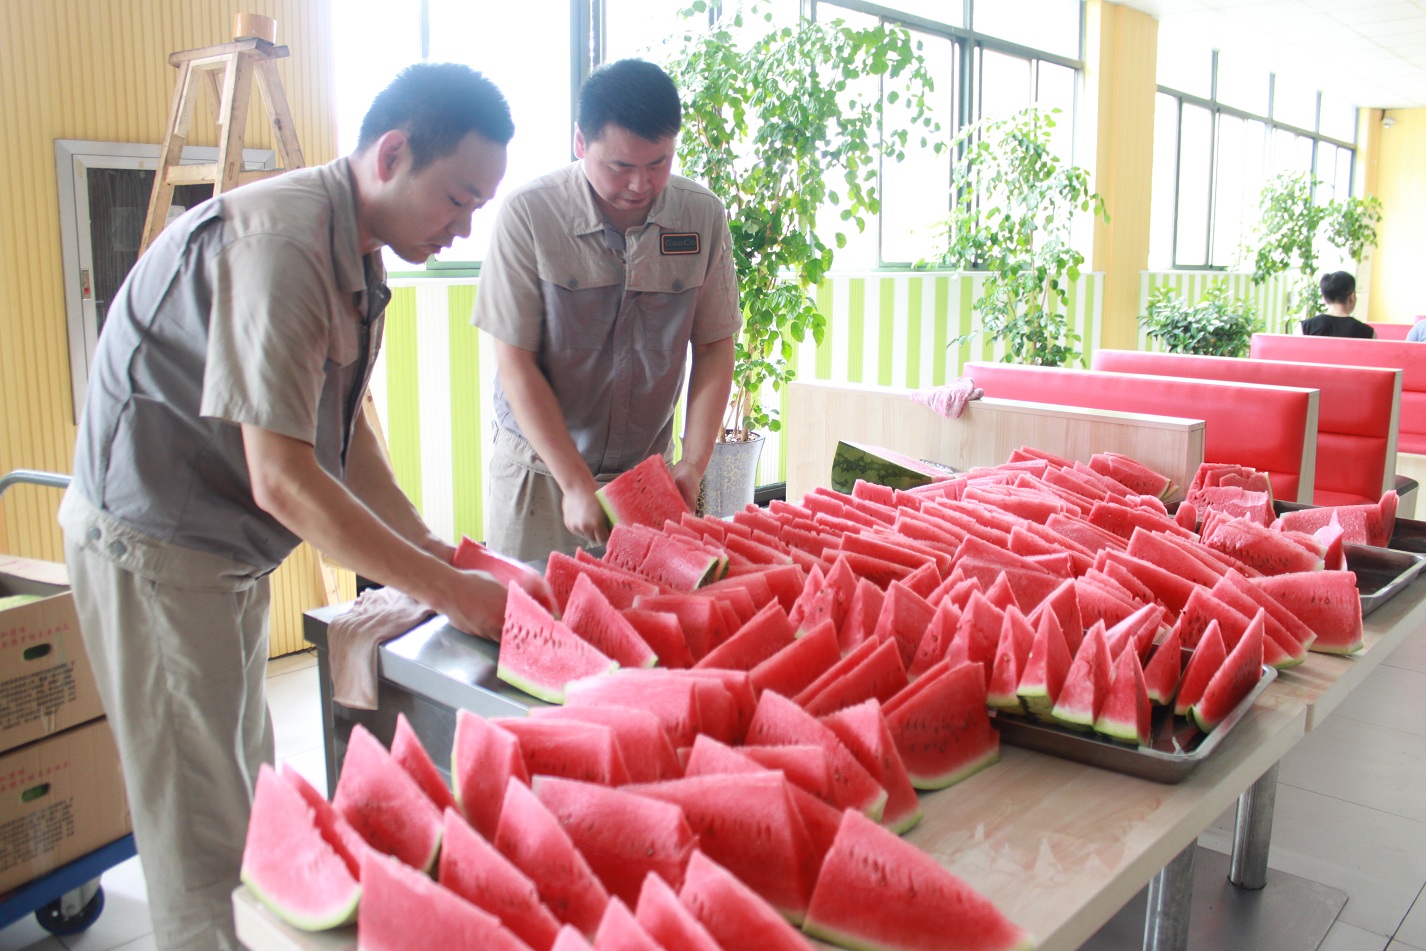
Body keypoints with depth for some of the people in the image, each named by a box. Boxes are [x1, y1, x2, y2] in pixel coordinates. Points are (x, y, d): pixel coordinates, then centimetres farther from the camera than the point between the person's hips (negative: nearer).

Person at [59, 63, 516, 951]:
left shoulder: (355, 254, 5)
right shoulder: (279, 245, -26)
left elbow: (344, 430, 11)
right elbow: (283, 481, -29)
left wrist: (424, 542, 1)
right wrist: (443, 588, -23)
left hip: (226, 544, 10)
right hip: (153, 543, -9)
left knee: (247, 788, 20)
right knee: (200, 819, 2)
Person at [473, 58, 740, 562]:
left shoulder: (703, 215, -6)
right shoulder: (528, 214, -15)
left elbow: (714, 347, 0)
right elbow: (516, 365, -13)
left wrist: (692, 466, -10)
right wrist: (577, 484, -17)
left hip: (645, 468, 2)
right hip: (540, 468, -2)